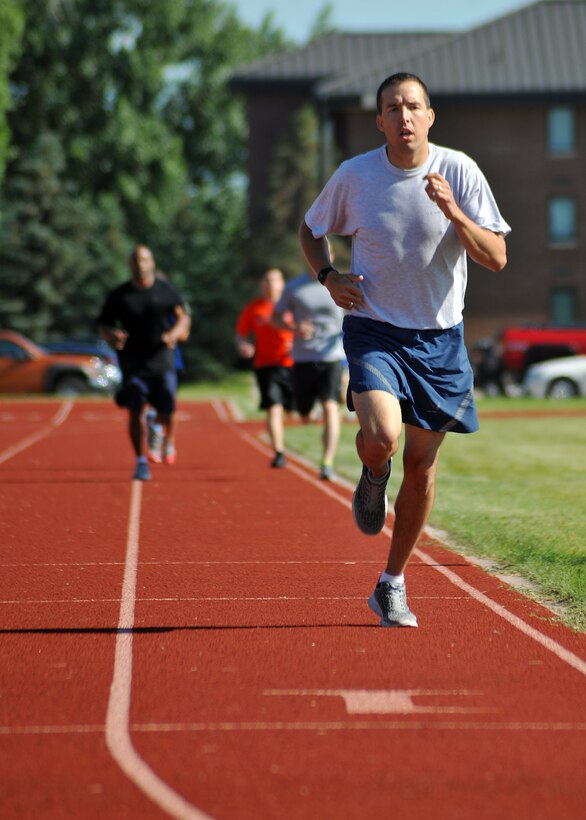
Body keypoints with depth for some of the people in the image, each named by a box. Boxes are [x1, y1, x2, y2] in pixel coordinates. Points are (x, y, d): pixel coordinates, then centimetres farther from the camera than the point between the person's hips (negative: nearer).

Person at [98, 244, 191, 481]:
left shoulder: (168, 292, 4)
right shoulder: (119, 296, 4)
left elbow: (183, 316, 9)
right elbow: (104, 324, 9)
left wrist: (175, 333, -11)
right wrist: (112, 337, -14)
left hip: (162, 363, 0)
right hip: (133, 364, 0)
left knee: (166, 413, -3)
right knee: (135, 412, -9)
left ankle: (169, 440, 32)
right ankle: (141, 462, 1)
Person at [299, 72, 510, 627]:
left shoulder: (459, 171, -5)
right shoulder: (353, 176, -4)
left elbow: (496, 258, -9)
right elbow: (310, 232, 14)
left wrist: (452, 211, -24)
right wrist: (328, 278, -5)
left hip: (440, 337, 2)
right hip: (374, 329, -1)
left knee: (422, 464, 6)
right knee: (381, 437, -27)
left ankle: (392, 585, 24)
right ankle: (372, 478, 12)